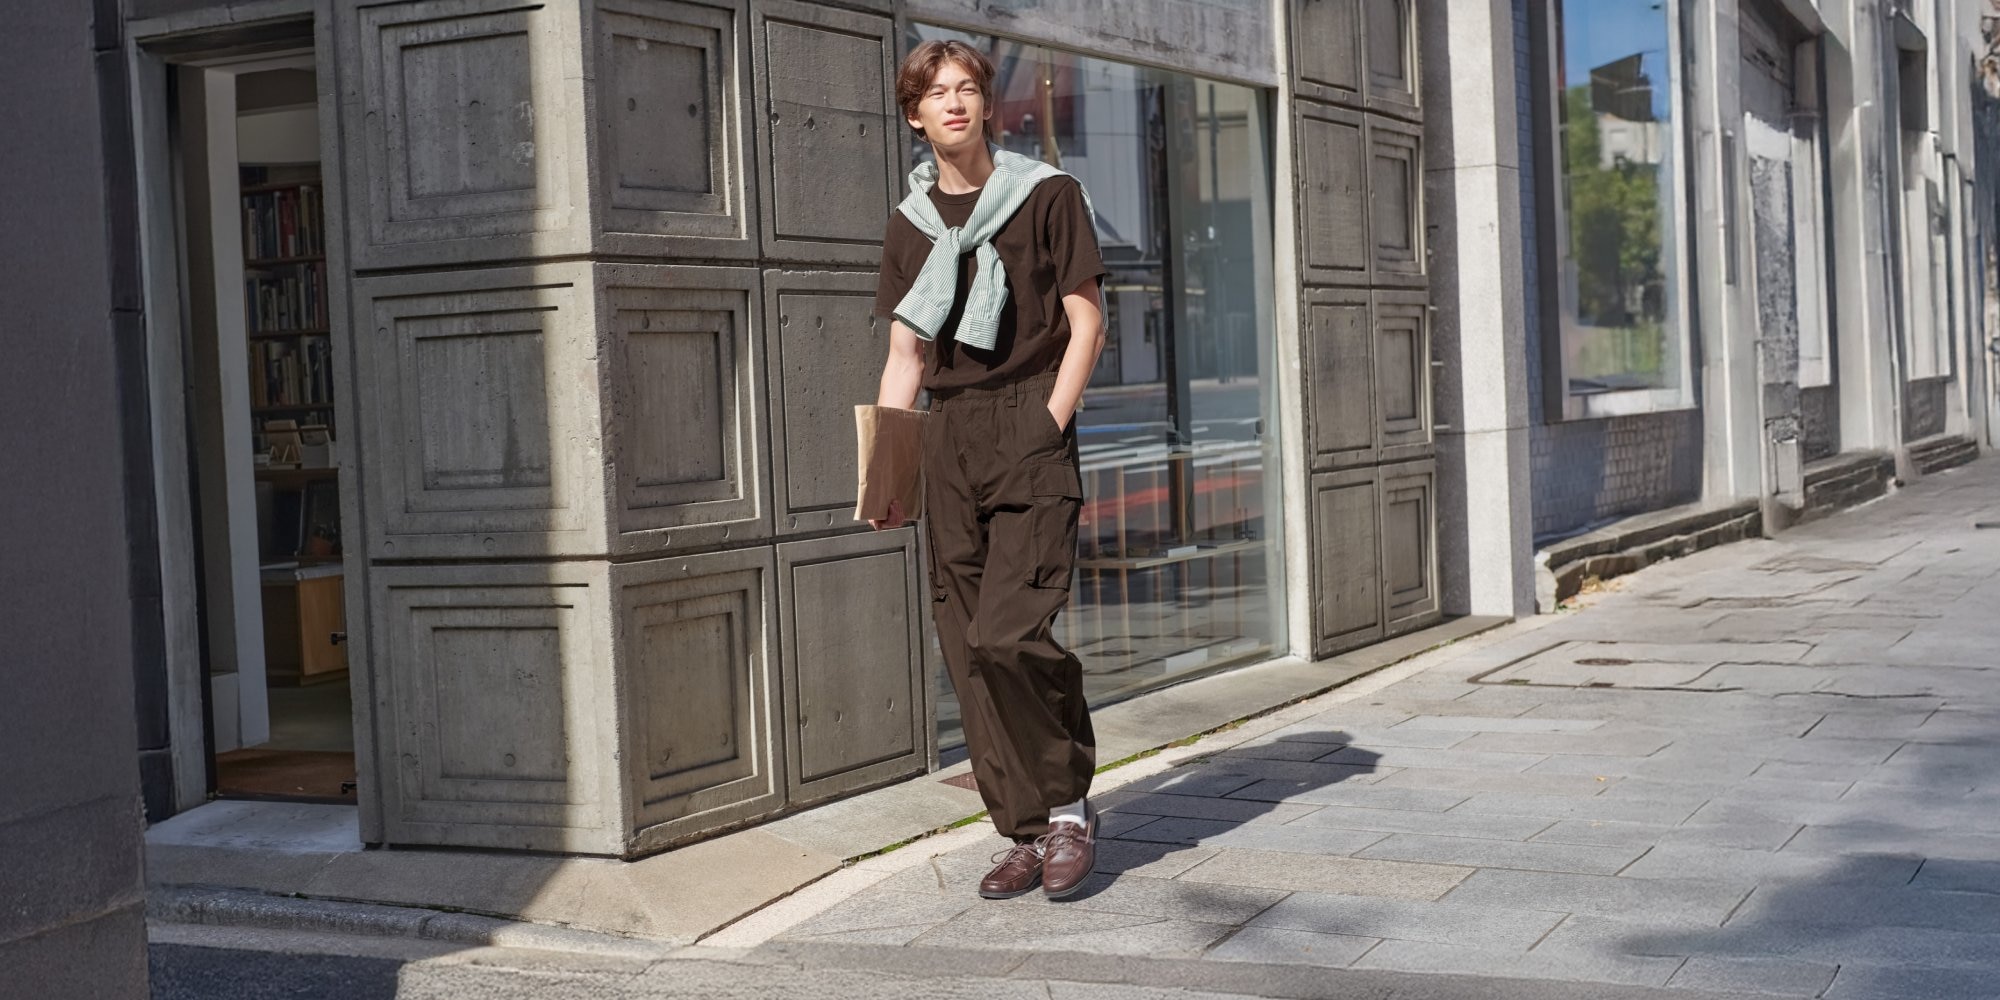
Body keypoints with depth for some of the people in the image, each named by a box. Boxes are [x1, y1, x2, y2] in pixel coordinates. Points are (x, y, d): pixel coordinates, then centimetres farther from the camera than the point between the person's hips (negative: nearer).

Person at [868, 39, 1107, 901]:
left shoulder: (1047, 195, 4)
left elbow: (1086, 323, 1)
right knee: (966, 650, 2)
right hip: (950, 439, 5)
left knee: (1008, 634, -18)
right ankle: (1026, 832, 11)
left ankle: (1069, 807, 1)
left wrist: (1047, 428, -10)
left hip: (1030, 425, -5)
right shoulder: (910, 224, 15)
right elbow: (905, 354, 16)